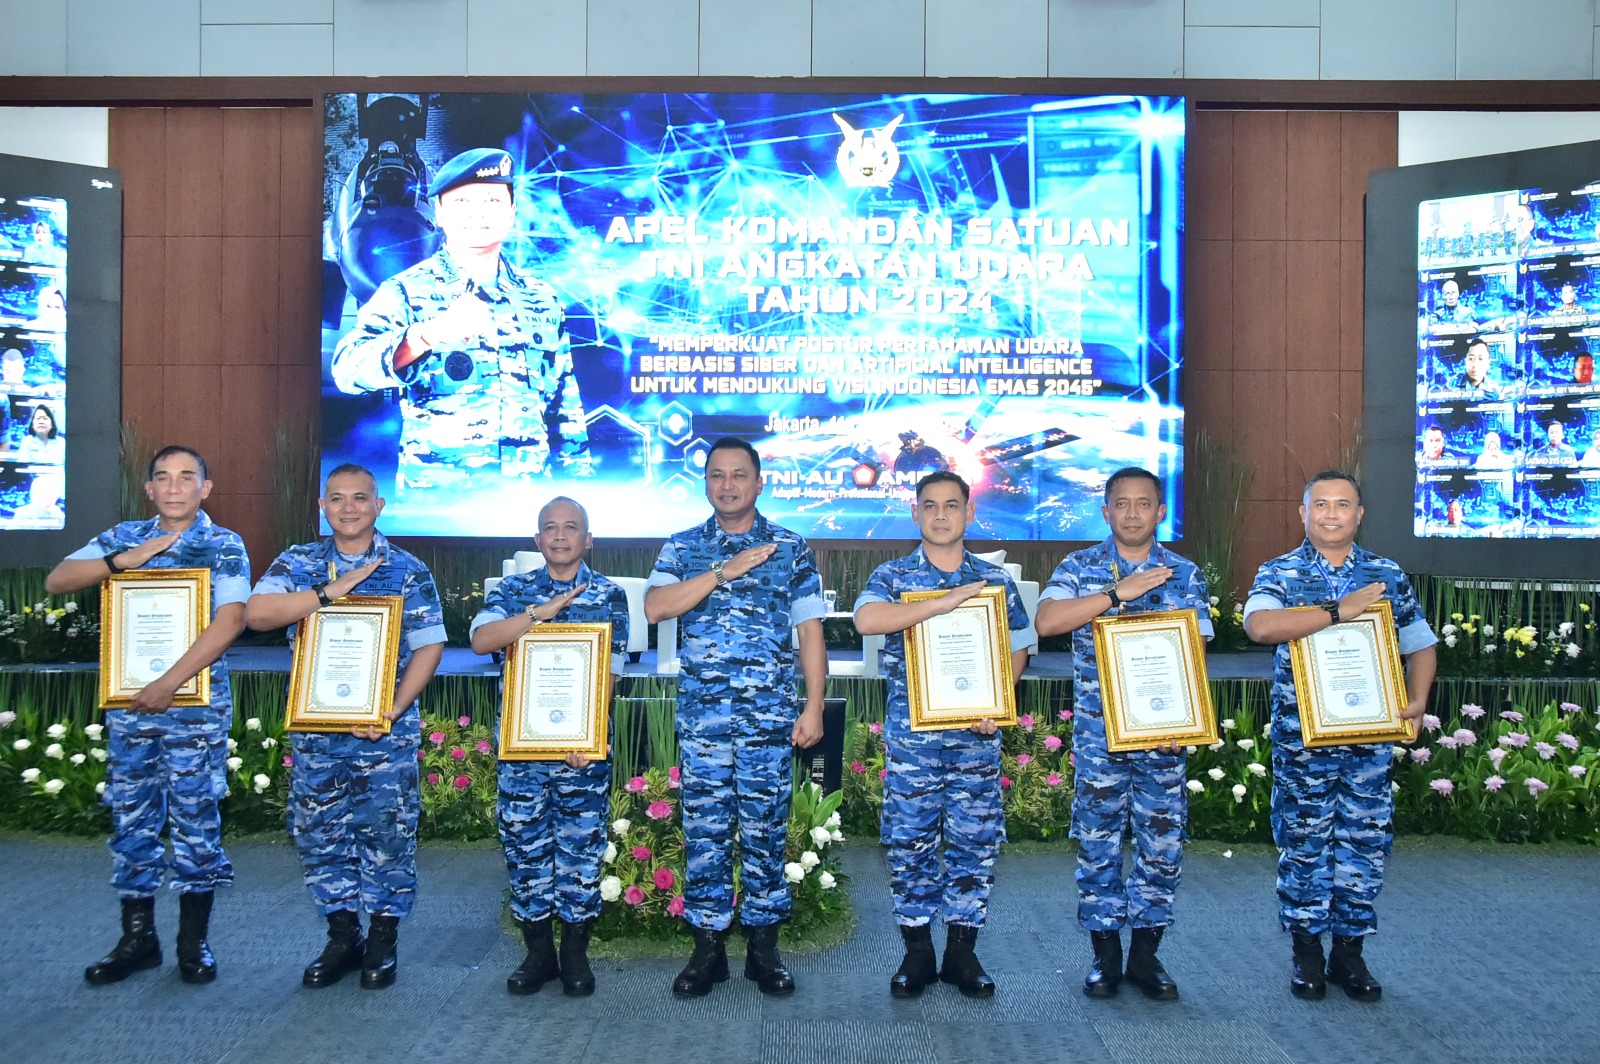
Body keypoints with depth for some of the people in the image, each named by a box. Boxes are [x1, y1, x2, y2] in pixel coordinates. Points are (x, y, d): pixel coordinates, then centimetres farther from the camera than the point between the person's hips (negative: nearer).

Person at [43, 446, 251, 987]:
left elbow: (230, 620, -15)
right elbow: (56, 581, 2)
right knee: (130, 817, 8)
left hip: (198, 702, -4)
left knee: (196, 817, 2)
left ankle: (194, 942, 14)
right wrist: (122, 560, -13)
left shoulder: (225, 545, -3)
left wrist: (170, 682, -20)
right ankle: (137, 937, 20)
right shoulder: (123, 537, 9)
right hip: (128, 701, 4)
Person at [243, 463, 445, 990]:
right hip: (315, 726, 2)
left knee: (387, 831, 2)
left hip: (386, 729, -2)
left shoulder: (408, 570, 1)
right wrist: (332, 591, -18)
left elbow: (428, 647, -2)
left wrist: (392, 711, -13)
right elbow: (256, 613, -12)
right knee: (318, 830, 7)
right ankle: (341, 937, 22)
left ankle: (383, 939, 17)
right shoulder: (298, 563, 5)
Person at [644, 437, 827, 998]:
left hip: (769, 716, -1)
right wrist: (725, 571, -14)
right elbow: (654, 607, -9)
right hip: (701, 716, 1)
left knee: (766, 830, 4)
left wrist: (814, 706, -3)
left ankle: (763, 945, 15)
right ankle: (707, 946, 14)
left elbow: (810, 631, 5)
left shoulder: (792, 548, 6)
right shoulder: (682, 547, 8)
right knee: (704, 831, 4)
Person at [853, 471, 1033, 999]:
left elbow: (1017, 648, 12)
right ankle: (917, 951, 16)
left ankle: (962, 951, 17)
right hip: (911, 734, -1)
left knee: (975, 840, 5)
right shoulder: (893, 575, 2)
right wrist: (946, 602, -21)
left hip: (976, 735, 2)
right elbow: (866, 620, -18)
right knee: (910, 840, 3)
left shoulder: (995, 579, 8)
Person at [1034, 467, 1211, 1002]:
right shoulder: (1080, 567, 3)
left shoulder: (1185, 574, 7)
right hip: (1098, 732, -1)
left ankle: (1145, 954, 19)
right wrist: (1119, 592, -18)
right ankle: (1105, 955, 17)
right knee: (1098, 842, 4)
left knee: (1163, 842, 4)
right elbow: (1046, 620, -15)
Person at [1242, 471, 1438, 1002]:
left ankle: (1349, 952, 19)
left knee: (1366, 840, 5)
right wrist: (1338, 610, -23)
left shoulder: (1388, 575, 9)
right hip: (1301, 736, -2)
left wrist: (1416, 701, 0)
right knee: (1304, 842, 5)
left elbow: (1420, 645, 17)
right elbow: (1259, 625, -23)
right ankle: (1307, 952, 18)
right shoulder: (1279, 574, -1)